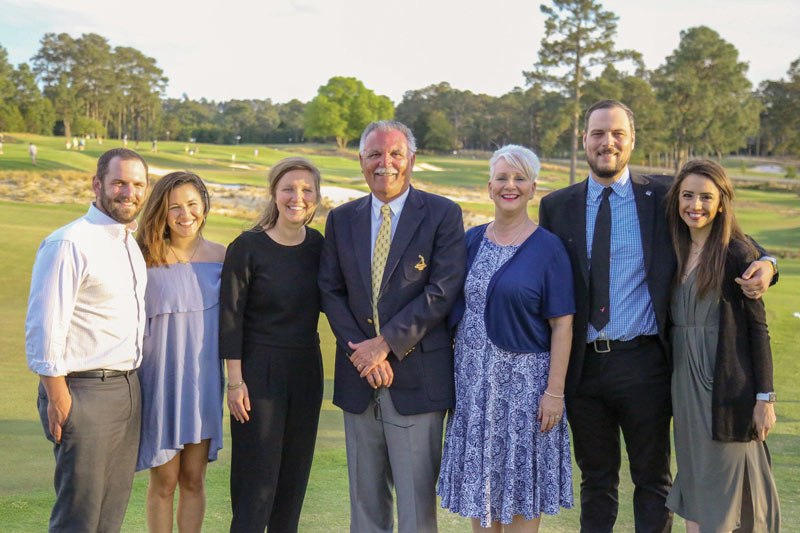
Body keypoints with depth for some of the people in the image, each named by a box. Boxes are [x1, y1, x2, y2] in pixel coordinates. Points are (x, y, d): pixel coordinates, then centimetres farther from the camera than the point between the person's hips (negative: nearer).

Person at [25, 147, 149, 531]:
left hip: (128, 388, 8)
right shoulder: (68, 244, -14)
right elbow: (44, 330, -16)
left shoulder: (131, 243, 14)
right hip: (84, 393, -8)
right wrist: (57, 399, -16)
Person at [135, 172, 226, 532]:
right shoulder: (145, 259, -6)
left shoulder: (220, 256, 2)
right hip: (159, 378, -2)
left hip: (203, 381, 2)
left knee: (193, 479, 10)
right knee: (164, 481, 6)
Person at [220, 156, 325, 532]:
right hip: (260, 370, -5)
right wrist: (235, 381, -12)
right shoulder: (247, 248, -11)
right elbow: (230, 318, -10)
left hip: (306, 370, 5)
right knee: (257, 477, 0)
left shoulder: (318, 246, 3)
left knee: (295, 474, 12)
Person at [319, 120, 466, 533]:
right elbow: (330, 291, 6)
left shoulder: (442, 215, -3)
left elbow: (443, 291, -11)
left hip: (416, 376, -4)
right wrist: (361, 351, -8)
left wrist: (387, 343, -14)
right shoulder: (341, 219, 10)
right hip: (359, 378, 4)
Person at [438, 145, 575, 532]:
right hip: (474, 380, 4)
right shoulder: (472, 240, 6)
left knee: (522, 481, 5)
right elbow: (453, 306, 12)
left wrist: (555, 391, -13)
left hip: (524, 380, -4)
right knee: (479, 478, 12)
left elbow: (562, 325, -8)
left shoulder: (548, 247, -6)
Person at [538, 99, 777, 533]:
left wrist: (763, 264, -17)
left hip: (642, 364, -1)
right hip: (582, 364, 2)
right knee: (595, 479, 17)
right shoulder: (557, 206, 4)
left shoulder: (663, 197, 0)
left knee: (653, 478, 11)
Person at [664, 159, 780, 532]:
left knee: (723, 486, 4)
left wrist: (765, 397, -12)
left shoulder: (737, 253, -12)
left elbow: (758, 328, -11)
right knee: (693, 483, 14)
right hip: (685, 382, 6)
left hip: (725, 384, -6)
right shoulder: (678, 252, 7)